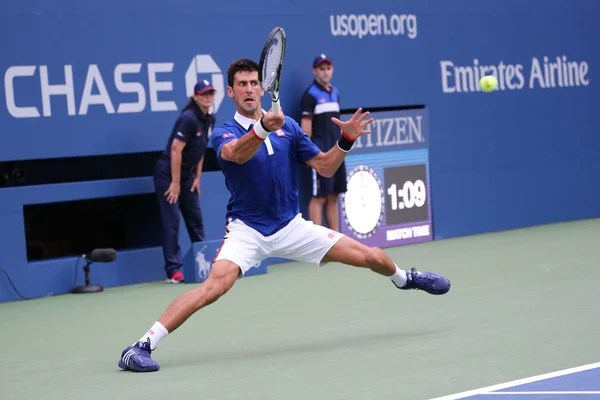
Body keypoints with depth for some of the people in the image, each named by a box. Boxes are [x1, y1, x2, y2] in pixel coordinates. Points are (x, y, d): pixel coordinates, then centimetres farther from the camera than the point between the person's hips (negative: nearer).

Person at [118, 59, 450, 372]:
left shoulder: (288, 126, 3)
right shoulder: (224, 134, -9)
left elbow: (326, 168, 4)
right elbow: (237, 154, -35)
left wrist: (346, 140, -14)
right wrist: (262, 128, -54)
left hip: (291, 226, 4)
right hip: (247, 229, -4)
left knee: (371, 257, 4)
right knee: (215, 285, -32)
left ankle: (403, 278, 40)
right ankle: (142, 346, -29)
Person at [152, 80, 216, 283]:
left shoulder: (210, 120, 6)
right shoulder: (188, 118, -20)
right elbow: (175, 149, -22)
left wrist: (197, 177, 9)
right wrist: (175, 183, -21)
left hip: (186, 175, 8)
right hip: (168, 174, -8)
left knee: (196, 219, 12)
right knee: (171, 221, -8)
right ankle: (174, 270, -7)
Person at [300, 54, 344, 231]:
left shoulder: (335, 93, 16)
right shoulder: (310, 94, -7)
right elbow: (305, 126, -11)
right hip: (319, 153, -7)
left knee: (333, 198, 9)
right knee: (319, 197, -7)